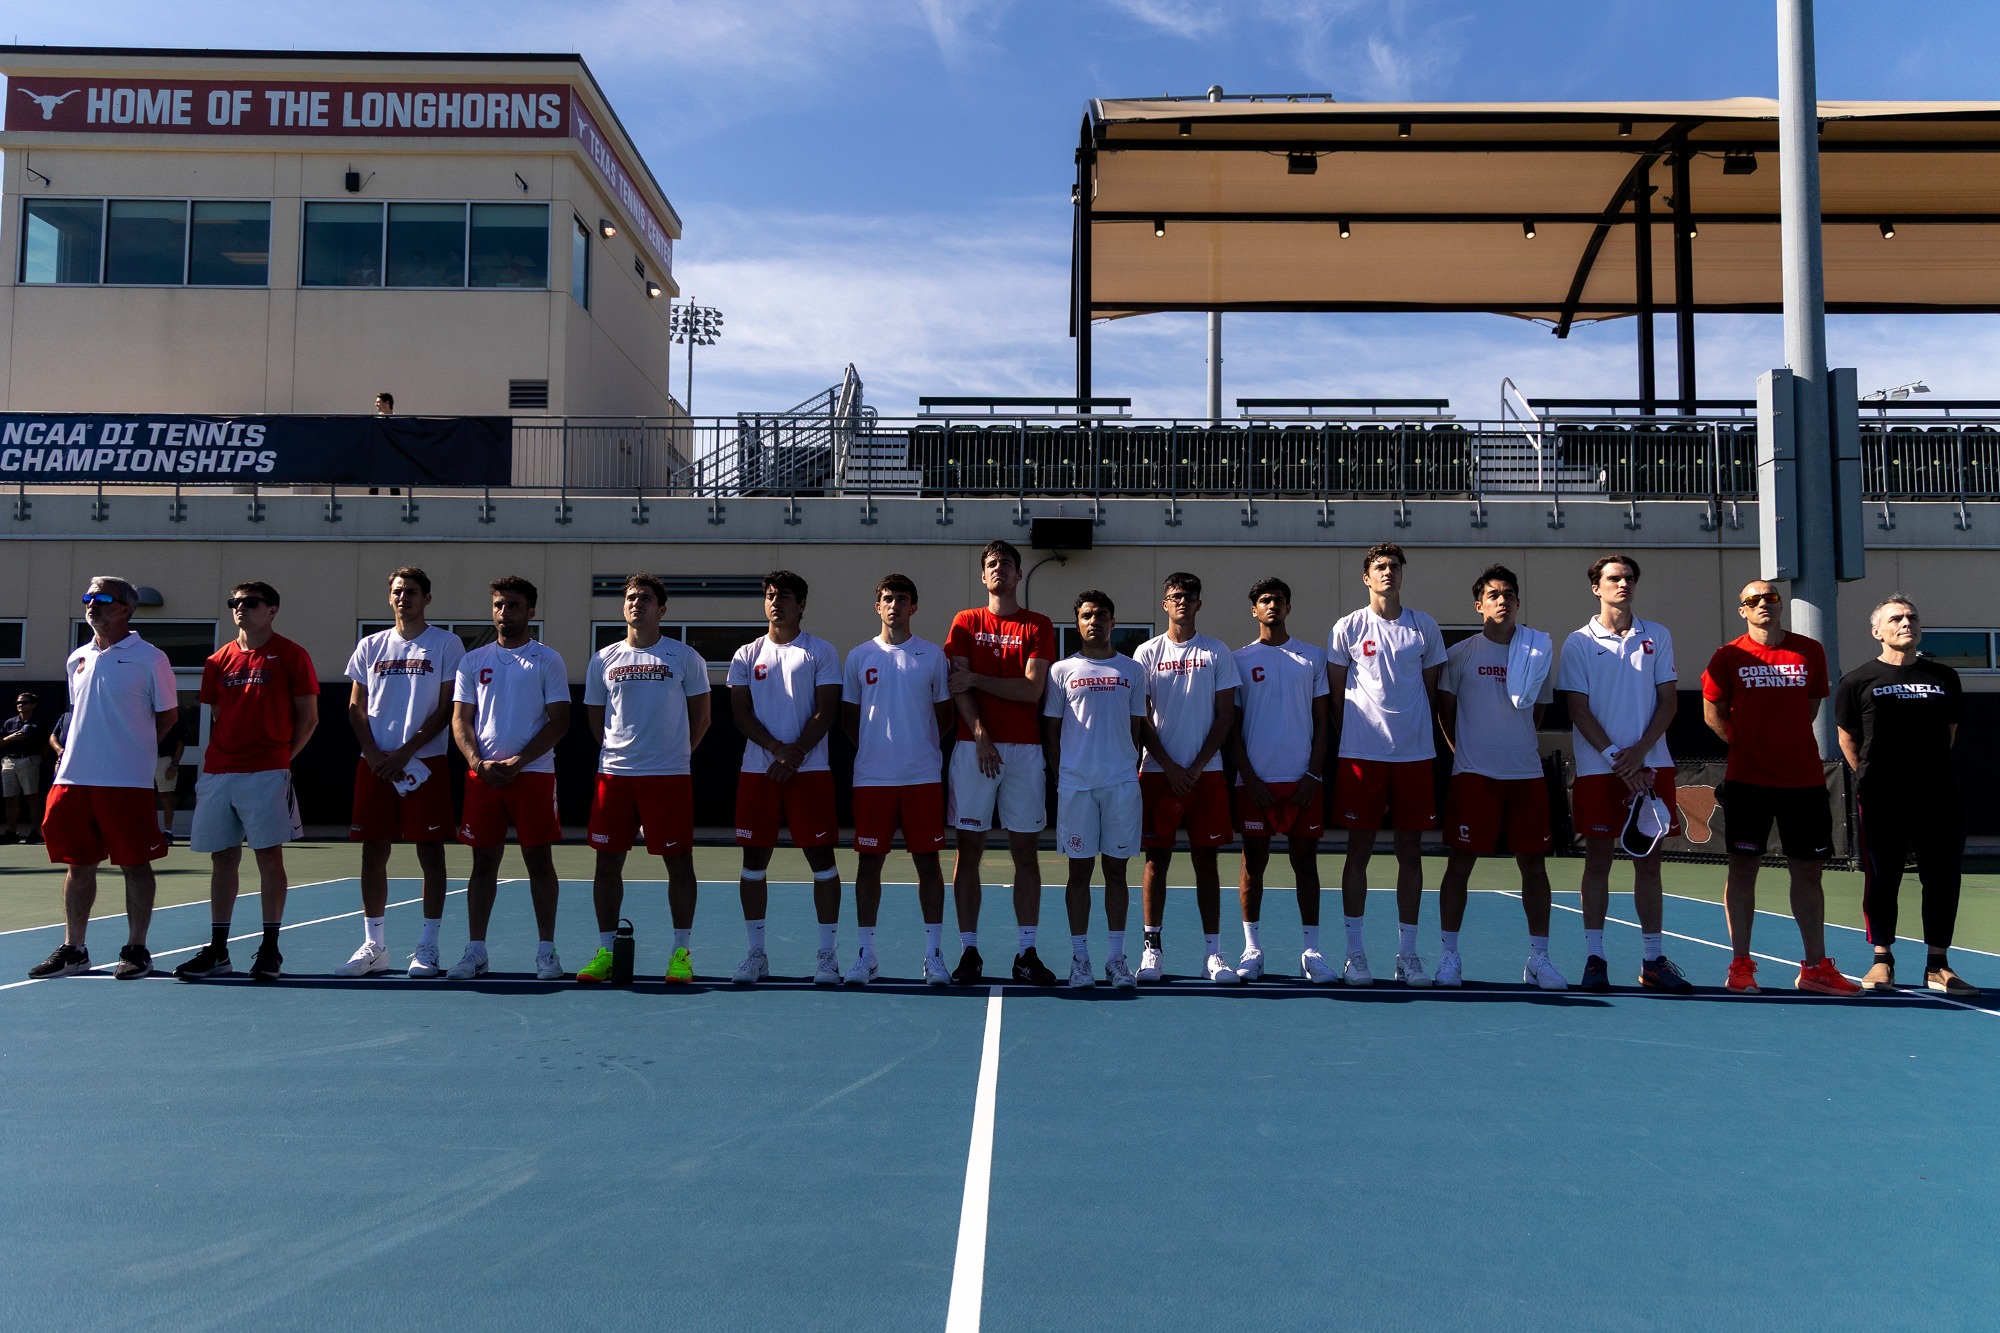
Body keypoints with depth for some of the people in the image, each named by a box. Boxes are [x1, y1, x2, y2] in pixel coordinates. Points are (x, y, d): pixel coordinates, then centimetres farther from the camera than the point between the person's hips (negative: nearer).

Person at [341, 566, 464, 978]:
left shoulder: (447, 644, 1)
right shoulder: (370, 646, 13)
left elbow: (446, 708, -4)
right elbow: (356, 707, 12)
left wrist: (405, 752, -11)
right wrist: (373, 754, -4)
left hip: (424, 763, -3)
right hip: (374, 764, 4)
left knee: (431, 853, -1)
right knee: (373, 854, 5)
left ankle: (427, 948, 5)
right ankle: (374, 946, 14)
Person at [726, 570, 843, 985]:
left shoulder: (821, 652, 4)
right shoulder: (746, 655, 11)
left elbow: (826, 711, -3)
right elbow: (740, 713, 3)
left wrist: (796, 754, -15)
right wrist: (777, 748, -12)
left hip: (810, 769, -2)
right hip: (757, 770, 3)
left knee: (821, 857, -2)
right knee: (754, 860, 4)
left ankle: (827, 954, 5)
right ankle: (756, 954, 14)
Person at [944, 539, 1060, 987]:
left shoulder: (1039, 626, 8)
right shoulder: (965, 622, 10)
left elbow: (1032, 688, -5)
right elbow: (959, 687, -1)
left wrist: (976, 678, -7)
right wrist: (980, 736, -13)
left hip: (1025, 749, 0)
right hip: (973, 747, 0)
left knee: (1026, 853, 3)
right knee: (969, 851, 1)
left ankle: (1027, 953, 9)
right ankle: (969, 952, 8)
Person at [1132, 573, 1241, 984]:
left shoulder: (1217, 652, 5)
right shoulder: (1147, 652, 5)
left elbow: (1226, 715, 3)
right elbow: (1141, 718, 2)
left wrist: (1197, 767, -6)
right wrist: (1169, 767, -7)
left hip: (1206, 772, 0)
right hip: (1157, 772, 0)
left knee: (1206, 860, 2)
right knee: (1157, 859, 0)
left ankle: (1213, 953, 6)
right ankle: (1152, 947, 6)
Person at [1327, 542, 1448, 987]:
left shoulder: (1424, 626, 8)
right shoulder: (1347, 628, 3)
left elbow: (1432, 690, 14)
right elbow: (1335, 694, 9)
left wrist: (1419, 733, 8)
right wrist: (1360, 731, 6)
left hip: (1415, 754, 2)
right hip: (1361, 753, -2)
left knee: (1410, 852, 4)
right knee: (1359, 850, 1)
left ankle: (1407, 954, 13)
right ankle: (1355, 953, 8)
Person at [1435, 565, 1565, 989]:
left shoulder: (1538, 650, 9)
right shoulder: (1460, 654, 1)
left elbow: (1537, 711, 17)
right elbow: (1445, 711, 8)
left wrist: (1522, 745, 5)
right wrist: (1468, 751, 7)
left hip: (1527, 774, 3)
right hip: (1473, 775, -3)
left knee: (1534, 864, 4)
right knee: (1460, 863, -1)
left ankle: (1538, 959, 14)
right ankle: (1449, 956, 7)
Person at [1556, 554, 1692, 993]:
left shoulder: (1657, 637, 9)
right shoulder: (1579, 643, 2)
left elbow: (1668, 701, 6)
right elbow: (1578, 710, -2)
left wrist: (1640, 751, -8)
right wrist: (1615, 757, -12)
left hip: (1651, 765, 2)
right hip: (1598, 769, -2)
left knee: (1648, 861, 6)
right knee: (1598, 859, 0)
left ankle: (1654, 960, 12)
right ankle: (1595, 959, 6)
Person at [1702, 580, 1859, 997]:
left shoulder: (1810, 651, 7)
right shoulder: (1729, 656, 0)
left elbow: (1811, 705, 17)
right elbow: (1713, 712, 8)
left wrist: (1786, 741, 12)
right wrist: (1746, 743, 6)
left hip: (1805, 779, 2)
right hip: (1747, 780, -2)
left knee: (1807, 871, 6)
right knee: (1743, 868, 1)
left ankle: (1815, 967, 15)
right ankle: (1741, 966, 9)